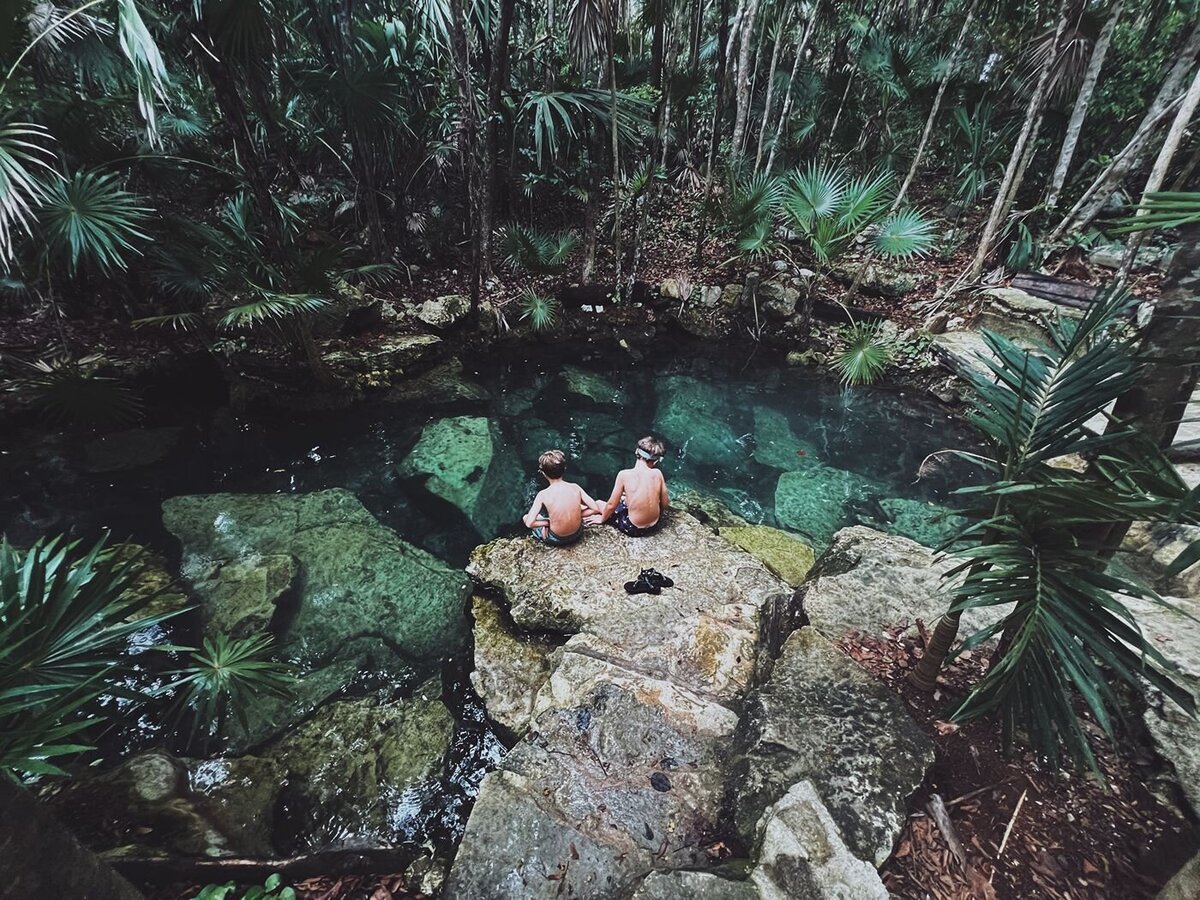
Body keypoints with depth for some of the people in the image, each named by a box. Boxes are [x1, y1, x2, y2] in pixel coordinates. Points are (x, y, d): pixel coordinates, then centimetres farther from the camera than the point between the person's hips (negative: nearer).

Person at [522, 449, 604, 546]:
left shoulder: (543, 494, -20)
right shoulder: (575, 487, -13)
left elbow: (529, 523, -21)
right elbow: (596, 508, -9)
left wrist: (547, 522, -7)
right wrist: (575, 514, 0)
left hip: (556, 540, -2)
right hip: (577, 535, 3)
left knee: (525, 517, 19)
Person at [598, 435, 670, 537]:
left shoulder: (624, 474, -20)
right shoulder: (657, 473, -12)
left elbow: (611, 505, -11)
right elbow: (666, 504, -2)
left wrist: (602, 519, 8)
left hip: (633, 529, -4)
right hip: (654, 524, 4)